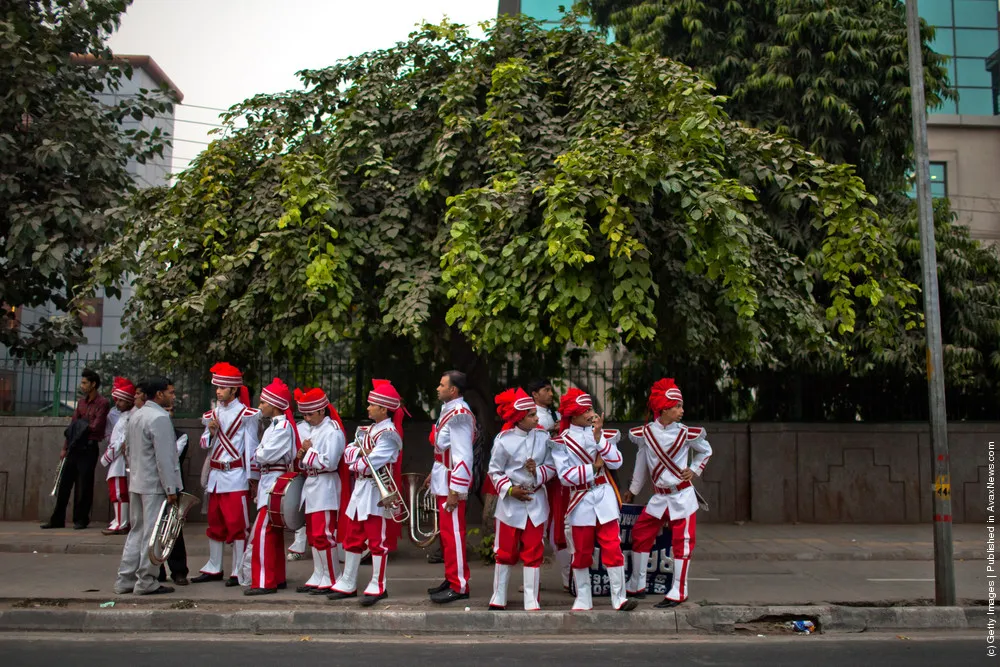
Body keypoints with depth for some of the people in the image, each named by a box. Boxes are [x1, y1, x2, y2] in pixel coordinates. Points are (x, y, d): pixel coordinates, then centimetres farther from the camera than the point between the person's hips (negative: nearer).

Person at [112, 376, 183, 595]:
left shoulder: (135, 416, 12)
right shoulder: (159, 418, -17)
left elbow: (128, 449, 19)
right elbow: (164, 458, -20)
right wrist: (171, 489, -17)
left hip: (136, 483, 9)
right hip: (155, 485, -9)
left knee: (137, 530, 15)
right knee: (152, 534, -1)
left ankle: (125, 580, 18)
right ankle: (146, 582, 6)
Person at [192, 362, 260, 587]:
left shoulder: (246, 414, -6)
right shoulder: (213, 414, 11)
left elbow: (251, 446, -6)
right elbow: (205, 444, 14)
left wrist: (251, 476, -7)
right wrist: (211, 432, -7)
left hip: (236, 475, -6)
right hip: (215, 474, 6)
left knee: (237, 524, -3)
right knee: (215, 523, 13)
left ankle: (239, 572, 4)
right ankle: (213, 568, 23)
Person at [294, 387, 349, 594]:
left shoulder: (333, 431, -14)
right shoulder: (305, 429, 10)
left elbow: (329, 463, -21)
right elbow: (303, 461, 19)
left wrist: (309, 451, -12)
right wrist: (301, 456, -3)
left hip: (325, 487, -9)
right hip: (310, 485, 9)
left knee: (324, 534, -7)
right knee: (312, 535, 14)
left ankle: (331, 579, 3)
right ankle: (318, 577, 23)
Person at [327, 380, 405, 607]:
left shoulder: (389, 434, -15)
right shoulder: (369, 430, 15)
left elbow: (370, 464, -23)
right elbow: (349, 452, 8)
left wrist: (356, 463, -4)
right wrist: (359, 453, -13)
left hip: (378, 492, -9)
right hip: (361, 489, 9)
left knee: (377, 540, -1)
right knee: (352, 538, 13)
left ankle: (378, 586, 8)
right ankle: (347, 584, 22)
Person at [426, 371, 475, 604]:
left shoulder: (459, 414, -20)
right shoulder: (449, 410, 12)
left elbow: (463, 456, -24)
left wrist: (455, 491, -24)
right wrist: (435, 473, 21)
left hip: (452, 484, -10)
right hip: (443, 482, 10)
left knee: (453, 534, -3)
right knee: (446, 532, 16)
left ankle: (459, 586, 4)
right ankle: (451, 579, 26)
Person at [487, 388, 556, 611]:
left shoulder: (543, 437, -4)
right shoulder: (503, 440, -10)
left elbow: (552, 467, 0)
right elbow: (494, 471, -3)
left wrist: (538, 471, -19)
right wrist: (510, 489, -14)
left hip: (536, 502, 2)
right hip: (510, 502, -2)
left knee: (534, 553, 5)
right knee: (505, 551, 9)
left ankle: (531, 601, 13)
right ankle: (498, 599, 22)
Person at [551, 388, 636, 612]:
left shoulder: (602, 433, 4)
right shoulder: (561, 441, -3)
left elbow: (616, 462, -9)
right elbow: (565, 476, -11)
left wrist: (599, 437, -17)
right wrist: (593, 468, -11)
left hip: (605, 497, 1)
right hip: (580, 500, -1)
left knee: (612, 548, -3)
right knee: (582, 553, 8)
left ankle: (619, 598, 3)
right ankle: (583, 600, 19)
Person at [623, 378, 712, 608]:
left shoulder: (685, 434, -7)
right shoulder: (644, 433, -5)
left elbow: (706, 450, 12)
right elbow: (641, 463, 10)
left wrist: (695, 470, -1)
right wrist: (633, 490, 17)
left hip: (682, 496, -2)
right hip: (659, 496, 2)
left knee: (682, 541, -1)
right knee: (640, 534, 5)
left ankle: (678, 593, 8)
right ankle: (636, 585, 21)